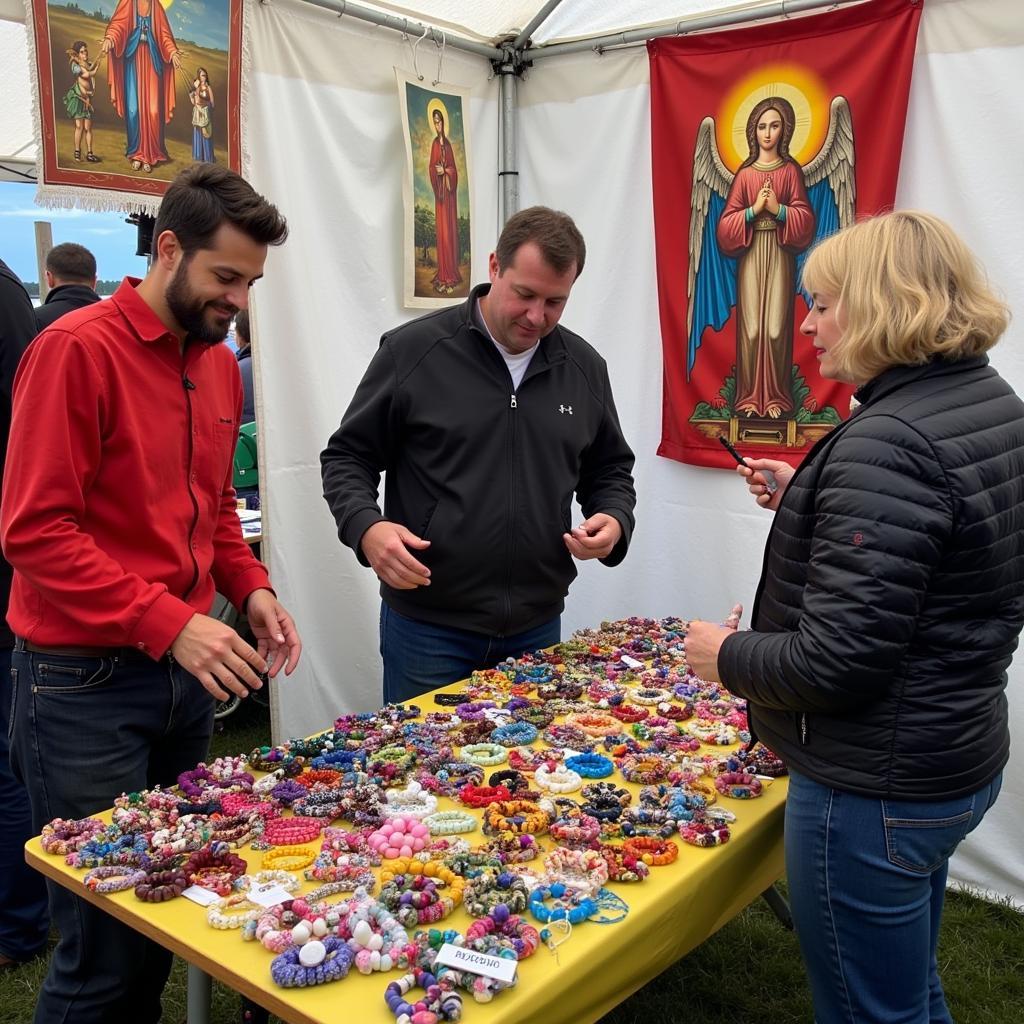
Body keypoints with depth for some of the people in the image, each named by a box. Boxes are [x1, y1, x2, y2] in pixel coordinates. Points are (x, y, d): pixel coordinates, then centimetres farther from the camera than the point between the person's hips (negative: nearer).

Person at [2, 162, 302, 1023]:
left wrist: (250, 587, 2)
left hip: (183, 671, 7)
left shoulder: (220, 364, 10)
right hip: (85, 679, -7)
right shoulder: (77, 349, -13)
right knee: (106, 942, 4)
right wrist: (167, 623, -22)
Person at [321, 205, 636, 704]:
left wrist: (614, 520, -4)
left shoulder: (584, 367, 5)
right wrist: (367, 527, -18)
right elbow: (346, 458, -1)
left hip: (537, 627, 4)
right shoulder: (412, 351, -7)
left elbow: (610, 469, 17)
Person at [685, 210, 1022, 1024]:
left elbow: (836, 660, -27)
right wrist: (806, 501, 9)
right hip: (958, 758, 10)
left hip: (873, 790, -10)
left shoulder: (886, 441, -26)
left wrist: (727, 656, -10)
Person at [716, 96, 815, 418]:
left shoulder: (791, 170, 7)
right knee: (751, 325, -4)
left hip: (780, 255, -1)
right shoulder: (744, 174, 8)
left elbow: (805, 218, 1)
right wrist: (754, 209, -12)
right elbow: (727, 223, 1)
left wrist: (779, 209, -14)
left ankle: (776, 398, 1)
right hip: (751, 255, 1)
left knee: (776, 326, -5)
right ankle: (750, 397, 3)